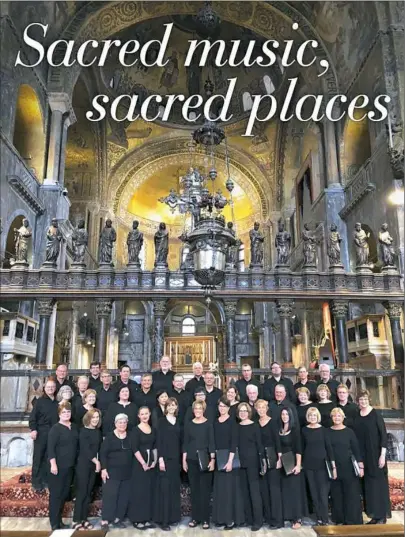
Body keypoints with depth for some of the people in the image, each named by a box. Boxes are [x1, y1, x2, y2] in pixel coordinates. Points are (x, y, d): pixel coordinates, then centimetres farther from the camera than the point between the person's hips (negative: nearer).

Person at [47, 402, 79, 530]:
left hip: (70, 466, 7)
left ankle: (59, 520, 27)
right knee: (56, 494, 1)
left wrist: (76, 462, 15)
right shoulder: (55, 428, -12)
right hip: (58, 466, -7)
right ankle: (55, 523, 11)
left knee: (65, 493, 14)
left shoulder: (74, 427, 8)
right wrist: (53, 464, -23)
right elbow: (50, 448, -17)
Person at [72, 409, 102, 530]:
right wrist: (96, 461, -14)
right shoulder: (83, 431, -11)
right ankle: (76, 521, 6)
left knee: (88, 493, 11)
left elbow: (99, 448, 9)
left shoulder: (98, 432, 7)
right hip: (83, 465, -6)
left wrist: (98, 463, -1)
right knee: (81, 492, -3)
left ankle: (84, 519, 19)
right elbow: (85, 449, -16)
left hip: (94, 465, 6)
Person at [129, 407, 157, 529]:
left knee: (150, 491, 9)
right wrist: (143, 464, -17)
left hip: (151, 463, 5)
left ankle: (147, 518, 18)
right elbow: (135, 449, -14)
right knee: (139, 490, -2)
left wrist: (154, 461, -2)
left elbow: (155, 447, 10)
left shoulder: (153, 430, 8)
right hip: (139, 463, -5)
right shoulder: (135, 430, -9)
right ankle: (137, 519, 9)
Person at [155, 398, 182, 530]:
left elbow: (180, 440, 12)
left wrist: (182, 457, 7)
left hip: (176, 458, 5)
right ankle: (163, 519, 1)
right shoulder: (162, 421, -4)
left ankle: (173, 516, 21)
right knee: (165, 488, -5)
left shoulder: (178, 422, 10)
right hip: (165, 457, -5)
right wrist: (160, 458, -16)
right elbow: (158, 440, -8)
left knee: (174, 487, 10)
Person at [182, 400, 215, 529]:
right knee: (194, 489, 9)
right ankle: (195, 518, 19)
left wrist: (212, 459, -11)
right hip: (191, 460, 3)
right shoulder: (188, 424, 4)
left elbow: (211, 442, -5)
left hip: (205, 459, -2)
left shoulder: (208, 424, -3)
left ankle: (205, 519, 11)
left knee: (205, 489, 2)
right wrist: (184, 460, 3)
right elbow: (185, 443, 7)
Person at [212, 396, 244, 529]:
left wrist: (230, 460, -21)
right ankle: (220, 517, 20)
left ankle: (232, 518, 7)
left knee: (230, 487, -2)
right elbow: (214, 441, 11)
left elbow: (234, 442, -14)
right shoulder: (215, 422, 8)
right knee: (219, 488, 10)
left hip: (229, 456, -6)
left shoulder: (232, 422, -9)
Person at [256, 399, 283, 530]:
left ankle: (277, 520, 4)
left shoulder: (272, 422, -7)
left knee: (274, 487, -2)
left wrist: (279, 458, -16)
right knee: (263, 488, 10)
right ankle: (268, 517, 22)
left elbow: (277, 440, -11)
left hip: (272, 456, -5)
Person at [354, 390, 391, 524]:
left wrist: (383, 454, -16)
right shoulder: (356, 417, 6)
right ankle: (374, 516, 19)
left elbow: (383, 434, -10)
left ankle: (382, 516, 11)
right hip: (363, 456, 5)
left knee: (378, 484, 0)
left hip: (375, 454, -5)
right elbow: (355, 437, 10)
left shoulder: (375, 414, -8)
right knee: (367, 485, 9)